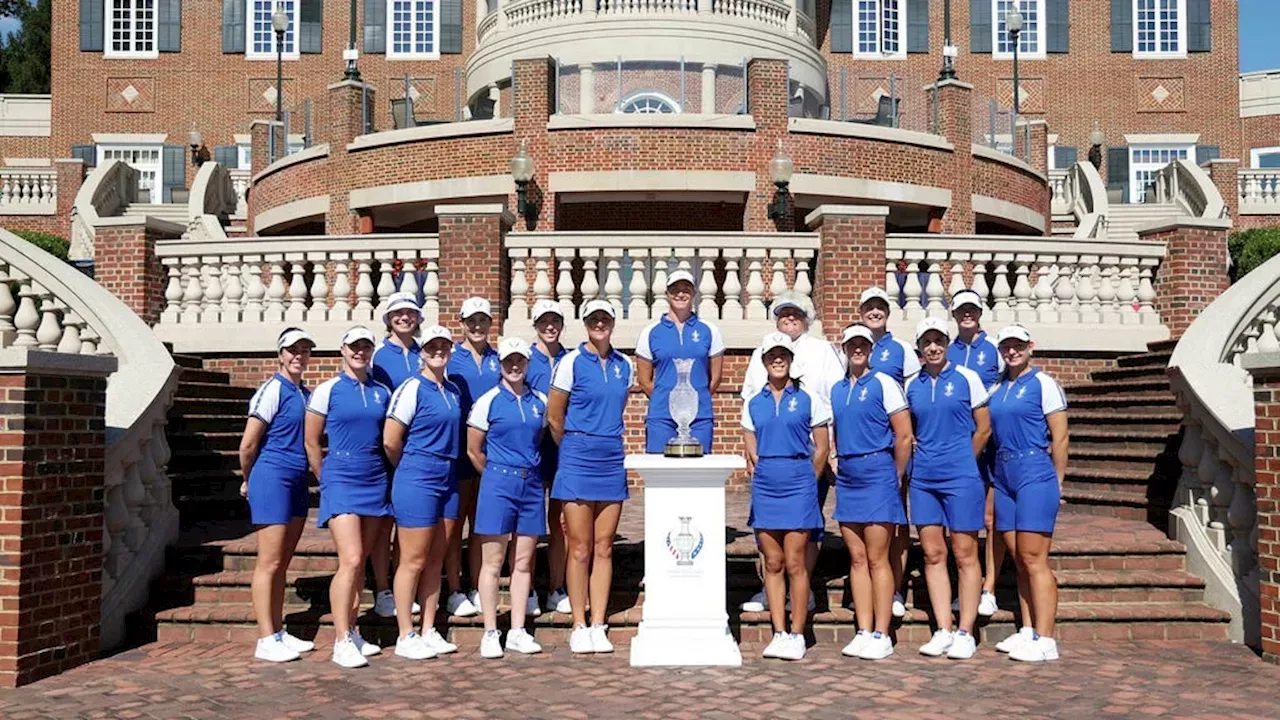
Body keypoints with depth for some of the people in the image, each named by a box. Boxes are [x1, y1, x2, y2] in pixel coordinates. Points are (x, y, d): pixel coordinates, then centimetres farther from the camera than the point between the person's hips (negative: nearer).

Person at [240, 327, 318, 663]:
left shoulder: (306, 394, 13)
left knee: (282, 563, 13)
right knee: (269, 563, -3)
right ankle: (266, 641, 2)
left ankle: (278, 632, 20)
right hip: (272, 480, -7)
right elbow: (248, 444, -11)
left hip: (297, 483, 7)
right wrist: (249, 480, 3)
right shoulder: (272, 390, -10)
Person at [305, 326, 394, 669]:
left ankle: (350, 631, 19)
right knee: (350, 560, -13)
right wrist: (326, 479, 5)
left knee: (360, 562, 9)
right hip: (341, 480, -4)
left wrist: (386, 474, 12)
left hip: (375, 482, 4)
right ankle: (341, 642, -8)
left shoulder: (382, 392, 9)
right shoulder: (328, 390, -2)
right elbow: (311, 442, 2)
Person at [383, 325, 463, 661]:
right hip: (416, 481, -7)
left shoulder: (454, 391, 11)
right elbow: (390, 442, -13)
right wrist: (411, 468, 2)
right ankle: (405, 637, 9)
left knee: (435, 560, 12)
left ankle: (428, 631, 21)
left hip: (447, 479, 7)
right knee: (413, 561, 0)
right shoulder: (412, 388, -11)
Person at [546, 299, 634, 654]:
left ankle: (598, 626, 13)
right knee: (580, 549, 1)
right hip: (577, 461, -4)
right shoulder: (572, 362, -4)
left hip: (612, 460, 4)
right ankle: (579, 627, 9)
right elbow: (554, 418, 1)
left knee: (604, 548, 7)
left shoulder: (625, 366, 8)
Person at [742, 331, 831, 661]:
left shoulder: (809, 398, 2)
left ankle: (797, 635, 4)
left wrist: (809, 482, 4)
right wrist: (754, 467, 4)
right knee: (773, 563, 5)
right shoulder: (753, 403, 11)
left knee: (795, 563, -4)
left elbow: (822, 447, 5)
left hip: (799, 480, -3)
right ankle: (779, 633, 11)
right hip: (765, 485, 3)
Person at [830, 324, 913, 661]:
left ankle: (882, 635, 2)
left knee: (876, 559, -4)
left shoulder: (883, 384, -4)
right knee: (857, 559, 7)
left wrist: (896, 478, -2)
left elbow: (904, 436, -6)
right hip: (847, 478, 6)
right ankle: (863, 632, 12)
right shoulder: (837, 389, 13)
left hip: (877, 474, -6)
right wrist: (837, 464, 9)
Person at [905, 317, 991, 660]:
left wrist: (961, 462, 6)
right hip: (923, 477, 4)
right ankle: (942, 630, 11)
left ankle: (965, 633, 6)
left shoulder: (966, 378, 0)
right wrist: (925, 456, 8)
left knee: (965, 554, 0)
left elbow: (984, 429, 3)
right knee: (932, 554, 5)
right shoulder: (912, 385, 9)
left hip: (960, 476, -4)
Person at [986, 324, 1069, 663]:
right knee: (1019, 559, 9)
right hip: (1004, 475, 7)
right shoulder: (996, 389, 14)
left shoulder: (1043, 384, -4)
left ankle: (1045, 640, -4)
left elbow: (1060, 437, -5)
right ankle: (1027, 632, 16)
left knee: (1033, 559, -8)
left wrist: (1057, 482, -5)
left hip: (1035, 473, -7)